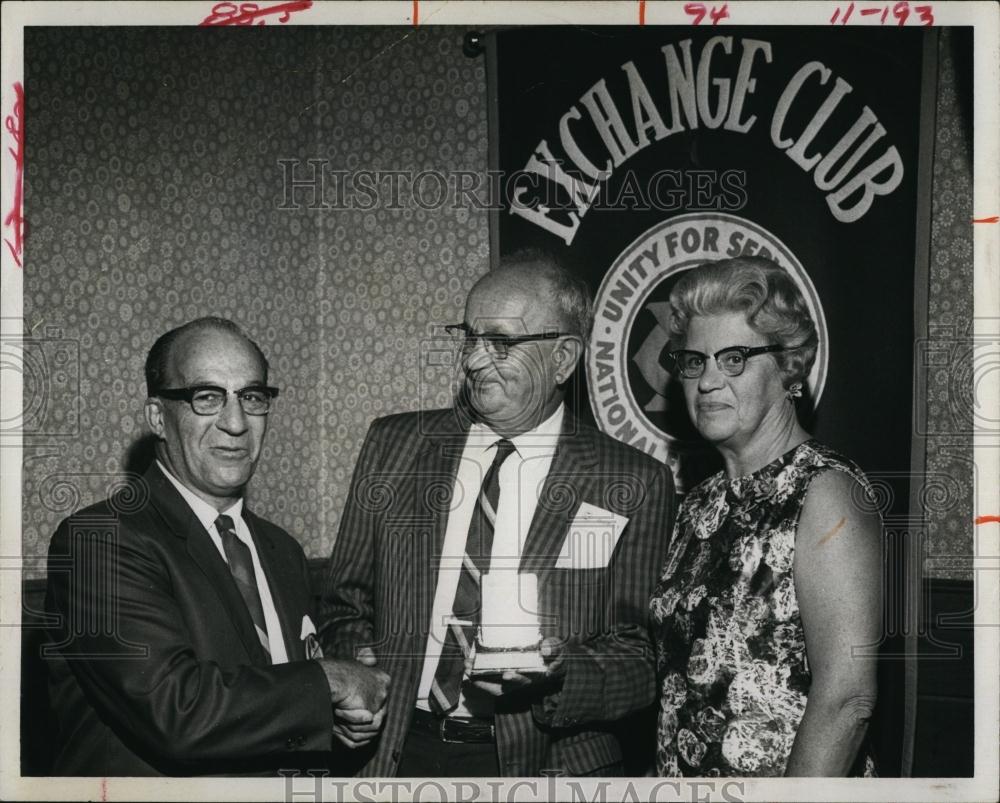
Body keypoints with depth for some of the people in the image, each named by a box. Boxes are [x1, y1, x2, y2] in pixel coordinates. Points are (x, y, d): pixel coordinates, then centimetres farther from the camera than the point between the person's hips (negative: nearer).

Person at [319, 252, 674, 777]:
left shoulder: (633, 486, -8)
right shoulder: (394, 444, 1)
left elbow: (643, 659, -6)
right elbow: (345, 602, 9)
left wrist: (557, 676, -24)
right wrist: (357, 662, -10)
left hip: (544, 764, -2)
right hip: (398, 754, 3)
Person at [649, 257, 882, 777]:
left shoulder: (826, 491, -16)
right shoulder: (700, 504, 6)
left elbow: (846, 698, -22)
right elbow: (679, 678, 7)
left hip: (782, 779, -6)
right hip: (680, 775, 7)